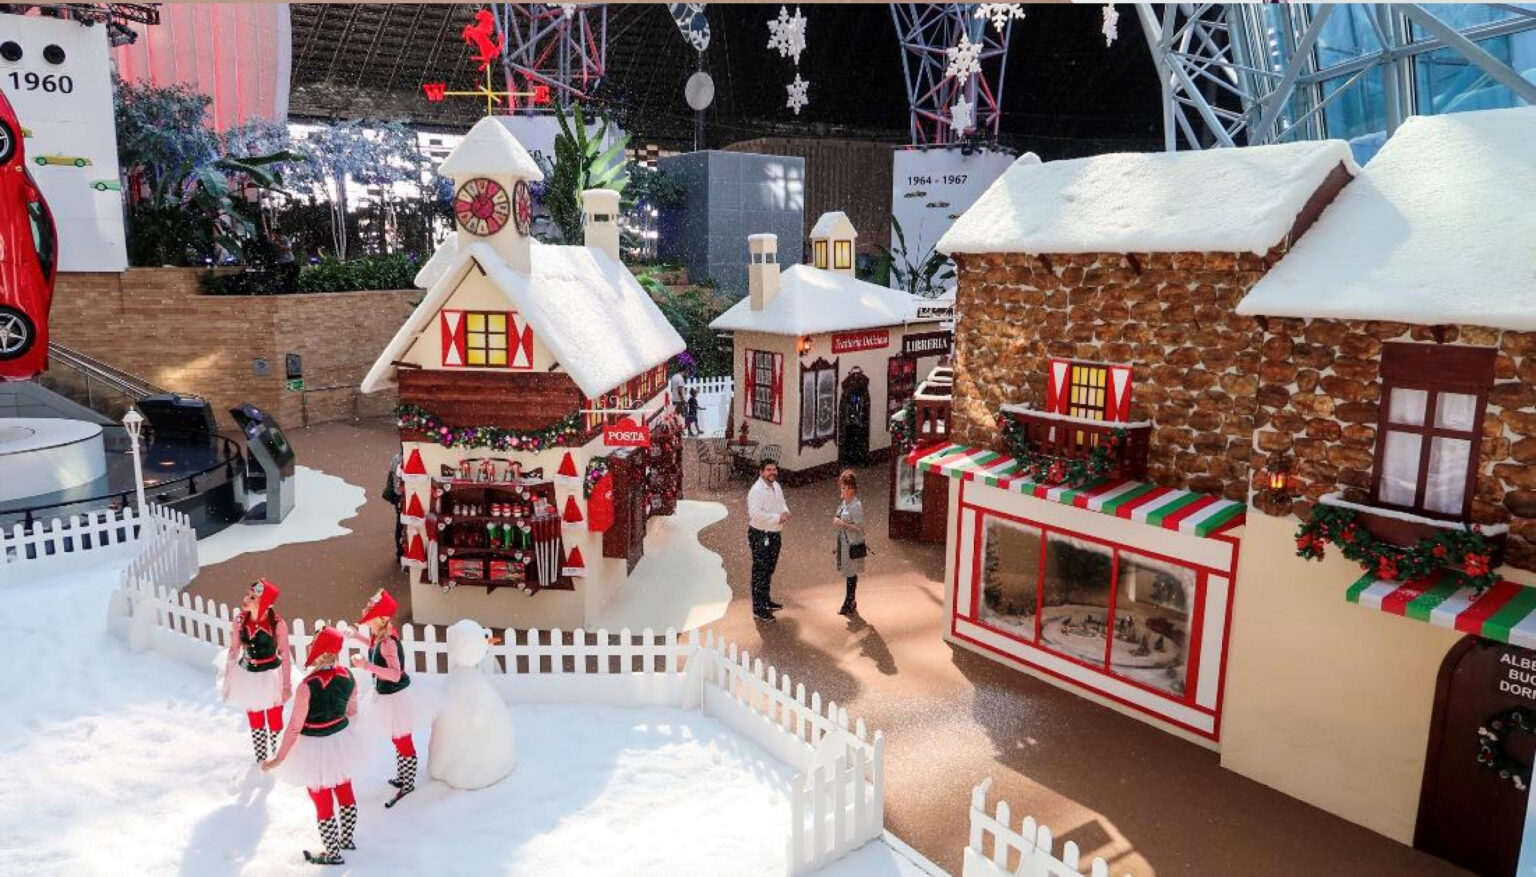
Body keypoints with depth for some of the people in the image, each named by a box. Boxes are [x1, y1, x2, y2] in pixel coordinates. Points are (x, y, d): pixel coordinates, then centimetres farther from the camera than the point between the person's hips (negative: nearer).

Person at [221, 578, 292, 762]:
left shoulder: (277, 624, -22)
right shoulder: (240, 620, -11)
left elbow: (285, 656, -12)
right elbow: (233, 651, 2)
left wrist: (287, 685, -6)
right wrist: (227, 680, 7)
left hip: (271, 677, -4)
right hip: (248, 677, 4)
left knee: (275, 724, 9)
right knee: (255, 724, 21)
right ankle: (260, 761, 40)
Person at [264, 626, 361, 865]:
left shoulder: (308, 686, -29)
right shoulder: (348, 677, -10)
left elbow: (294, 727, -22)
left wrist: (279, 758, -10)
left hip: (315, 748, -6)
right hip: (341, 740, 6)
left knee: (323, 804, 13)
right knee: (346, 794, 23)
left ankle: (332, 854, 29)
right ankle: (346, 840, 43)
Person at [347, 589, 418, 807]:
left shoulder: (388, 641, -30)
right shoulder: (381, 635, -3)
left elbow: (395, 674, -41)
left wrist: (367, 666, -49)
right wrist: (358, 637, 17)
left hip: (394, 697, -10)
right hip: (387, 695, 10)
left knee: (402, 741, 7)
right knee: (398, 740, 24)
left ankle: (408, 785, 22)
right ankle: (402, 777, 41)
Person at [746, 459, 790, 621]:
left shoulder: (776, 486, 7)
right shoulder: (756, 490, -21)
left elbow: (782, 503, 19)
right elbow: (755, 514, -30)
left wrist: (785, 513, -5)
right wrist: (777, 517, -25)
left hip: (775, 534, 9)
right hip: (760, 536, -9)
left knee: (769, 570, 21)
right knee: (760, 571, -2)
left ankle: (766, 600, 37)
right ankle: (758, 609, 4)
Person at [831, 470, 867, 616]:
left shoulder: (856, 506, -18)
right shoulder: (844, 503, 8)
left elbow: (859, 528, -19)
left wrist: (842, 524, -24)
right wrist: (838, 546, 19)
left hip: (853, 545, -8)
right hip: (844, 543, 8)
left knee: (851, 574, 1)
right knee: (848, 574, 14)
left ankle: (850, 605, 11)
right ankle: (850, 604, 23)